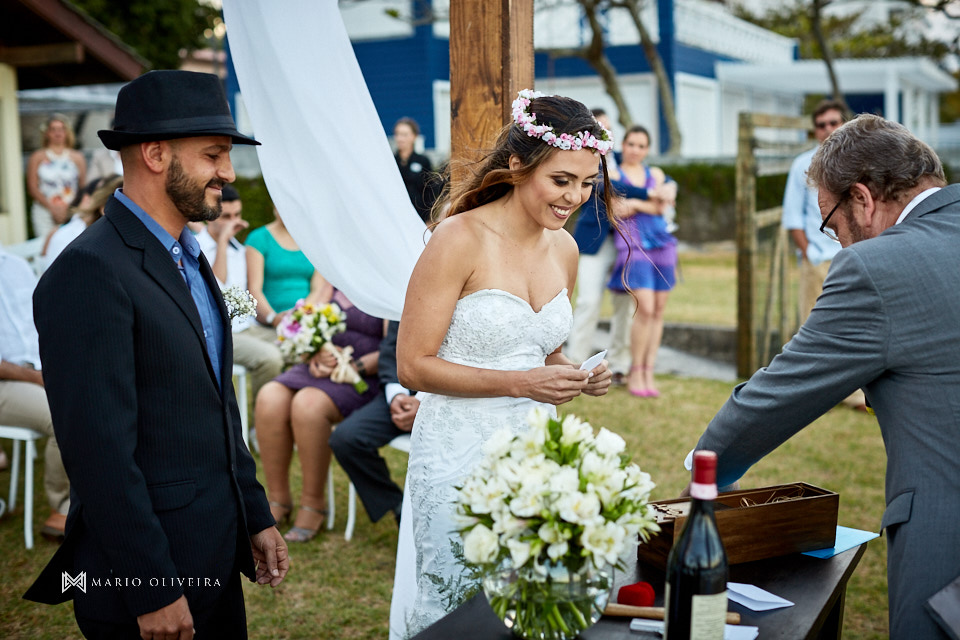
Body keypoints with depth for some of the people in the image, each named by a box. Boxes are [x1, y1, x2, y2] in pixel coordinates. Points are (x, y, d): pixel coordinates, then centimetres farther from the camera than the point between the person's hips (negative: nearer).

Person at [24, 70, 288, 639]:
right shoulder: (90, 271, -19)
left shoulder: (190, 260, 11)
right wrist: (153, 592, -19)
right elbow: (100, 448, -22)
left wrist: (256, 517, 14)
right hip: (144, 576, -8)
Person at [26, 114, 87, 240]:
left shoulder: (77, 158, 11)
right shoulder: (37, 157, 8)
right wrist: (52, 208, -8)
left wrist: (68, 208, -6)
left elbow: (84, 188, 7)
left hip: (71, 213, 1)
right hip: (44, 212, 0)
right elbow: (33, 188, 3)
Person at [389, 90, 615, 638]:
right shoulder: (460, 239, -13)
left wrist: (579, 376, -2)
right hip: (461, 452, -6)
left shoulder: (564, 248, 7)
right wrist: (521, 383, -20)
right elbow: (413, 365, -14)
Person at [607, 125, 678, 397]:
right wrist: (654, 198, -8)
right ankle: (635, 373, -3)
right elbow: (617, 210, -7)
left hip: (661, 242, 5)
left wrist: (634, 203, -8)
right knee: (645, 308, -16)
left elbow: (661, 207, 5)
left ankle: (649, 373, 9)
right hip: (632, 244, -4)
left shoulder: (655, 173, 18)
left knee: (658, 309, 1)